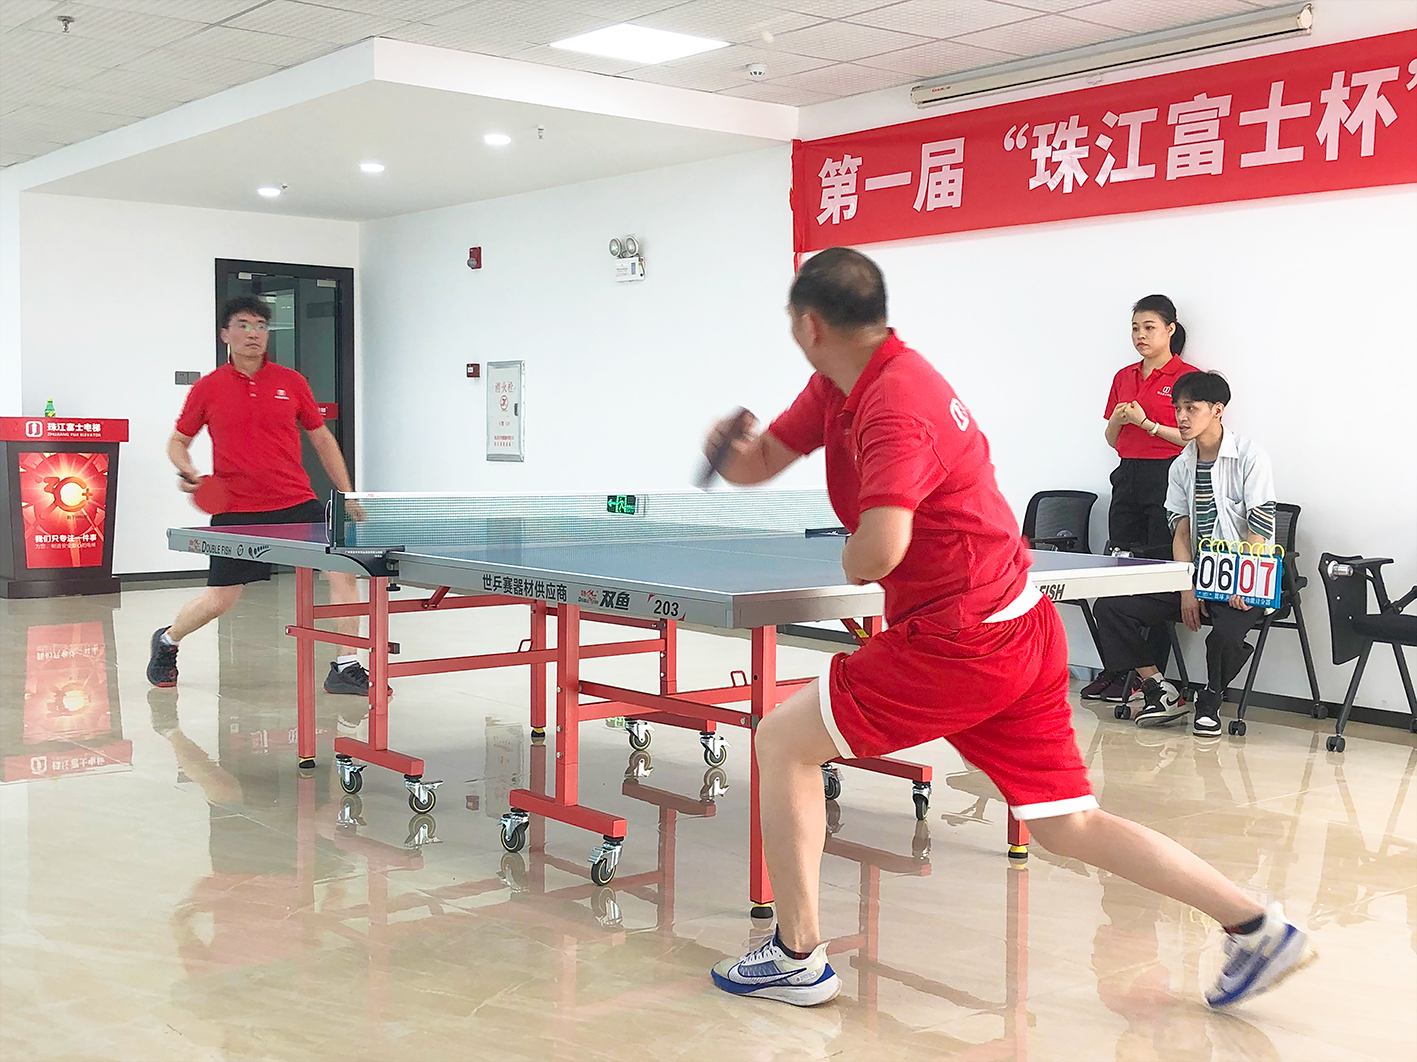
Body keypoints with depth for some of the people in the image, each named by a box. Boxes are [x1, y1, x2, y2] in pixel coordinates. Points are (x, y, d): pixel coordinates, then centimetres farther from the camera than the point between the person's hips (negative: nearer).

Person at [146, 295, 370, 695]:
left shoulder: (291, 382, 4)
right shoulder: (208, 388, 0)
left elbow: (322, 438, 12)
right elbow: (178, 441, 13)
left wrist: (347, 494, 10)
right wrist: (186, 472, -9)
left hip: (297, 503, 2)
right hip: (236, 510, -2)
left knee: (343, 569, -13)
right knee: (220, 600, 2)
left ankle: (345, 667, -3)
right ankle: (166, 641, 34)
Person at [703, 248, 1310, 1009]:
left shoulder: (897, 408, -22)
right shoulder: (836, 388, 8)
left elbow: (876, 554, -34)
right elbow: (761, 460, 18)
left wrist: (848, 561, -11)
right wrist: (735, 449, -6)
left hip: (962, 644, -10)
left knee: (781, 741, 1)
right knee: (1068, 826, 15)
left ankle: (797, 959, 10)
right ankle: (1255, 925, 18)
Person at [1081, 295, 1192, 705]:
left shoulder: (1187, 377, -4)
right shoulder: (1123, 377, 15)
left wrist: (1148, 423, -14)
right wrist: (1118, 419, -2)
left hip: (1166, 480, -6)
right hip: (1127, 478, 6)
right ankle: (1116, 670, 10)